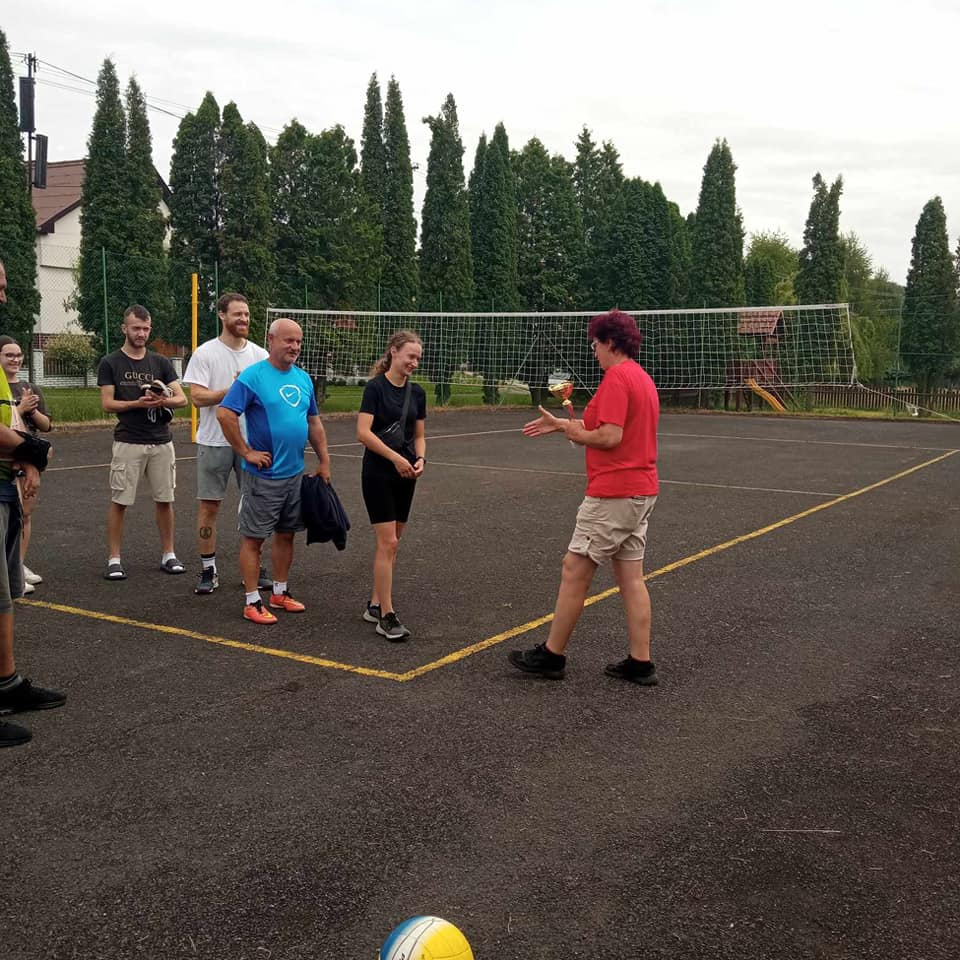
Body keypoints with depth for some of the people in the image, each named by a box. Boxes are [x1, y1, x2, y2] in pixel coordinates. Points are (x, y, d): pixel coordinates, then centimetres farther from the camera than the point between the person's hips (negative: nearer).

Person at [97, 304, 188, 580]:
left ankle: (168, 555, 17)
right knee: (119, 501, -1)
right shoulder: (111, 363, 1)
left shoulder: (161, 362, 9)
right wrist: (139, 403, -18)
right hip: (128, 442, -3)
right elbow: (107, 404, -4)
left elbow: (182, 399, 3)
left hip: (162, 442, 3)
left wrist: (162, 400, -18)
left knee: (165, 500, 6)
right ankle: (113, 559, 6)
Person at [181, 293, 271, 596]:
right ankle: (208, 571, 13)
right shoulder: (205, 353, -4)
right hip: (215, 442, -3)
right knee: (209, 506, 3)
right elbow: (197, 398, -13)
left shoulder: (259, 354, 7)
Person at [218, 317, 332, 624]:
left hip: (295, 473, 7)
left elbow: (314, 422, 17)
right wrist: (246, 452, -17)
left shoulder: (303, 378, 10)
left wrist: (324, 461, 13)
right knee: (253, 538, 1)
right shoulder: (253, 376, -12)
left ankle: (280, 593, 28)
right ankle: (252, 602, 9)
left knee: (286, 534, 15)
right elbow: (224, 414, -19)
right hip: (262, 475, -7)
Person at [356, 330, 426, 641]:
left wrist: (420, 459, -7)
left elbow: (419, 435, 13)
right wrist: (395, 457, -23)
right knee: (387, 543, -9)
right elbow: (363, 432, -18)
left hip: (405, 476, 6)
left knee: (391, 543, 11)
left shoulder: (417, 392, 8)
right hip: (378, 474, -6)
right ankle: (387, 616, -4)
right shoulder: (376, 387, -10)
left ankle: (375, 604, 23)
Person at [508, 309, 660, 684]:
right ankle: (640, 663, 13)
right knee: (631, 577, 11)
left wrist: (579, 435, -5)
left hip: (613, 494, -10)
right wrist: (561, 424, 20)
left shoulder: (616, 377, -15)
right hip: (641, 491, 10)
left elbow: (610, 436, -24)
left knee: (574, 570, 0)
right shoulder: (642, 378, 16)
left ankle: (551, 655, 10)